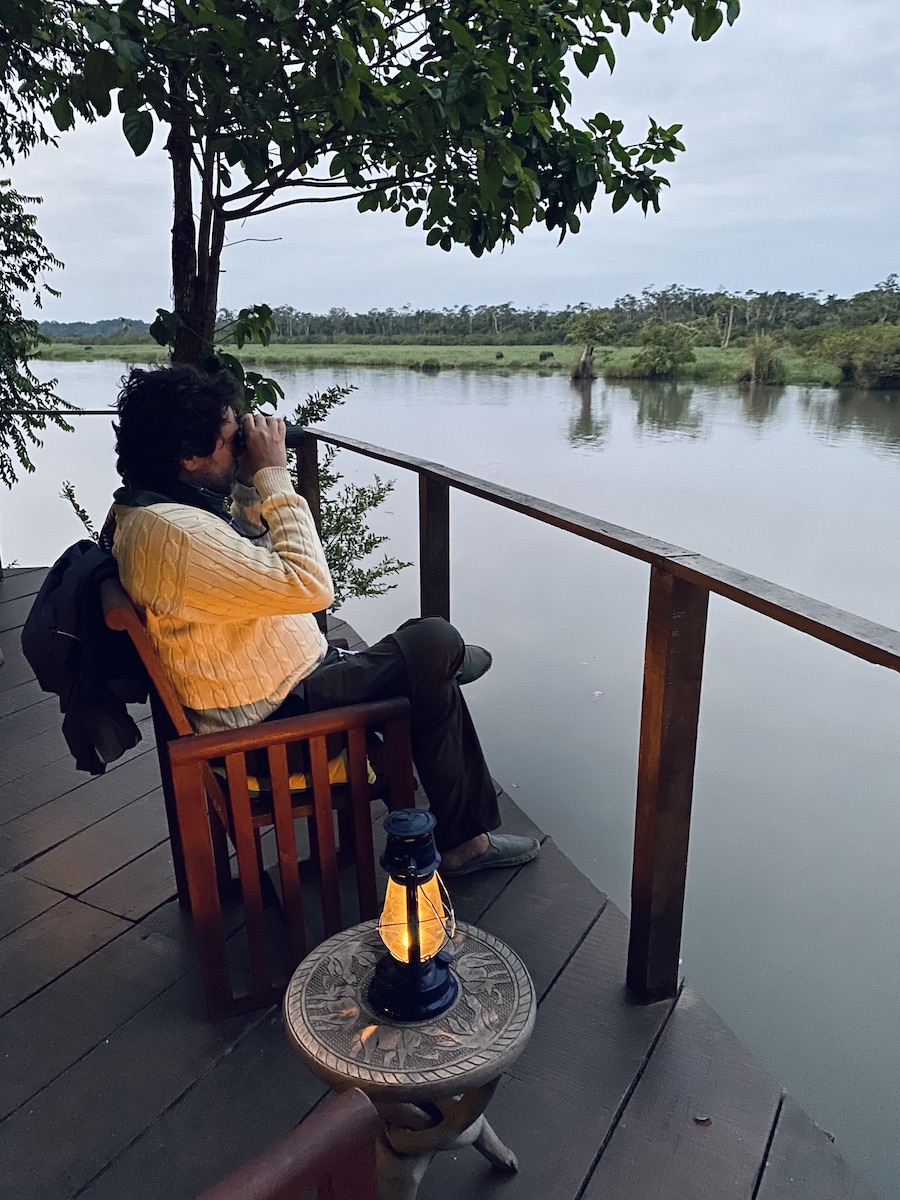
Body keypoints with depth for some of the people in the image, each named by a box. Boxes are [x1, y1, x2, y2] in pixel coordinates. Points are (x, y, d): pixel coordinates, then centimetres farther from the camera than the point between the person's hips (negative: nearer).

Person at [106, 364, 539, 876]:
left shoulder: (157, 506, 5)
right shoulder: (168, 532, -29)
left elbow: (258, 544, 19)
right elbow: (310, 587, -31)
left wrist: (250, 480, 1)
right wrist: (273, 474, -23)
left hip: (295, 680, 11)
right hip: (272, 720, -11)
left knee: (434, 680, 12)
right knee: (435, 643, -10)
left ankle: (465, 837, 27)